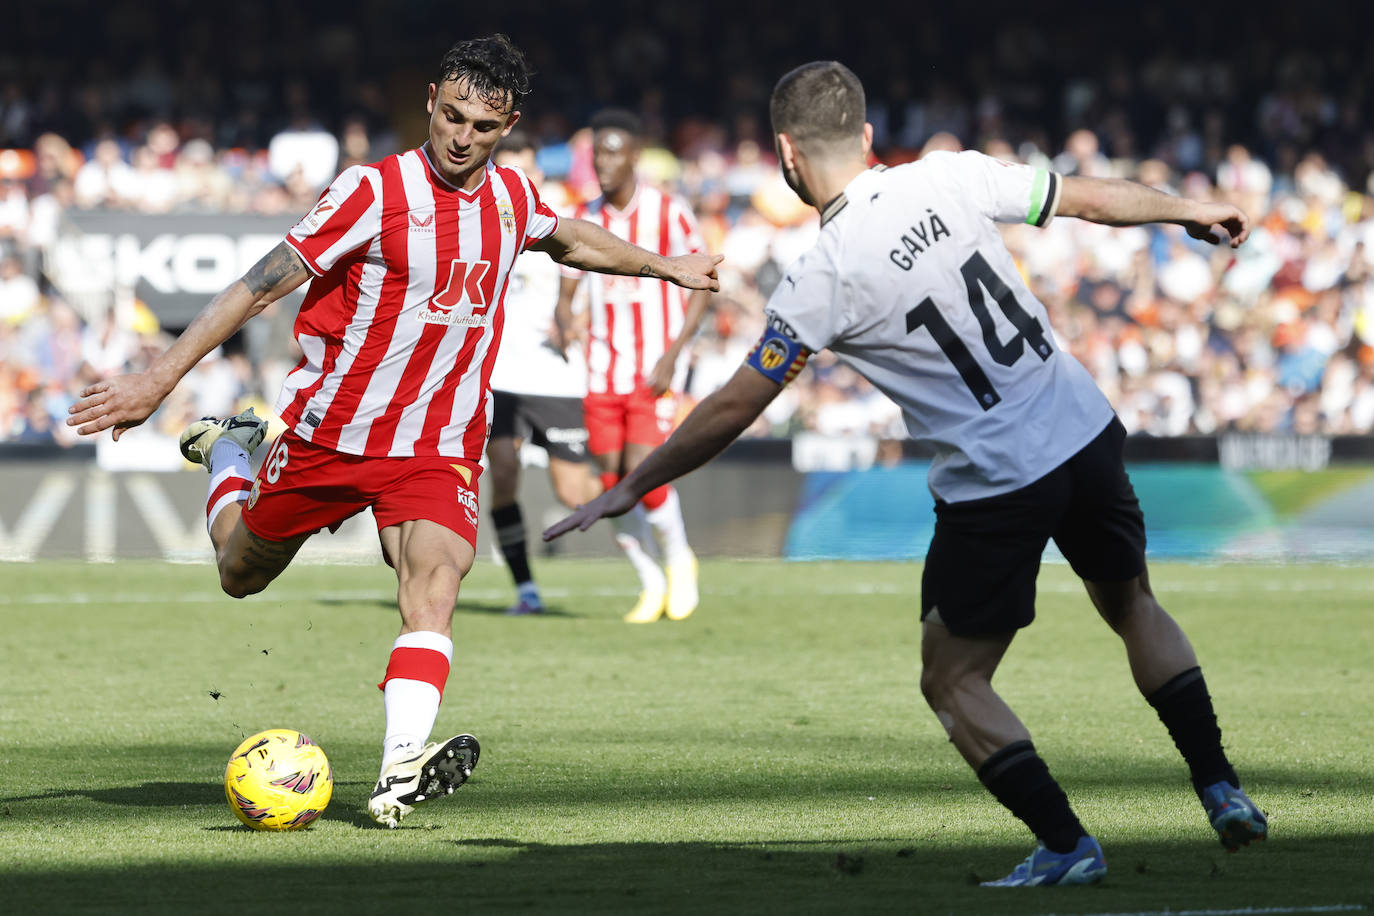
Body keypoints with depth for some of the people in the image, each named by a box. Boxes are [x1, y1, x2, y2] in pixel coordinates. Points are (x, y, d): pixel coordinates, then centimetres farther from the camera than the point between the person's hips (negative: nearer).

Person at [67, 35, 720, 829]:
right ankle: (227, 451, 50)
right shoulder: (376, 191, -17)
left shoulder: (514, 197, 1)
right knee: (242, 575, 18)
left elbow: (568, 238, 27)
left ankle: (400, 775, -37)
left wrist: (665, 265, 34)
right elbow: (264, 284, -18)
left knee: (435, 590, -24)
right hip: (331, 430, -2)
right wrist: (160, 378, -22)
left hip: (441, 449, 2)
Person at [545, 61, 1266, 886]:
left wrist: (630, 488, 2)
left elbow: (733, 409, -10)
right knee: (1132, 603, 28)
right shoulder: (952, 178, -4)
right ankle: (1221, 791, 25)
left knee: (954, 683, 11)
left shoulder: (822, 279, -15)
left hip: (996, 487, -5)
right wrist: (1190, 212, 27)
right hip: (1087, 431, 5)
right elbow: (1092, 199, 8)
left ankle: (1066, 845, 5)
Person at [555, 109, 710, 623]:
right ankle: (650, 585, 18)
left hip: (654, 372, -4)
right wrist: (563, 326, -11)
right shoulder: (585, 219, 7)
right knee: (614, 487, 1)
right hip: (602, 374, 4)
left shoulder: (668, 214, -5)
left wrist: (672, 356, -14)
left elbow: (702, 289, -4)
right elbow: (566, 291, 12)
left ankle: (678, 557, 10)